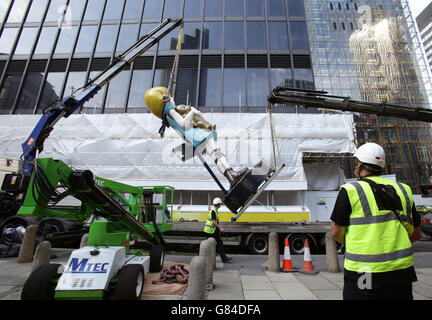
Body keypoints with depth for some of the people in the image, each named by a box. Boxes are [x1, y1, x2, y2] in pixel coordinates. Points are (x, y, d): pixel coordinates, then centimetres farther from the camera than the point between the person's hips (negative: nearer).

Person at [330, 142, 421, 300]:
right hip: (402, 272, 5)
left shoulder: (350, 190, -11)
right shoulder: (403, 190, 6)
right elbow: (415, 235, 12)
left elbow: (336, 232, -7)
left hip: (364, 274, -5)